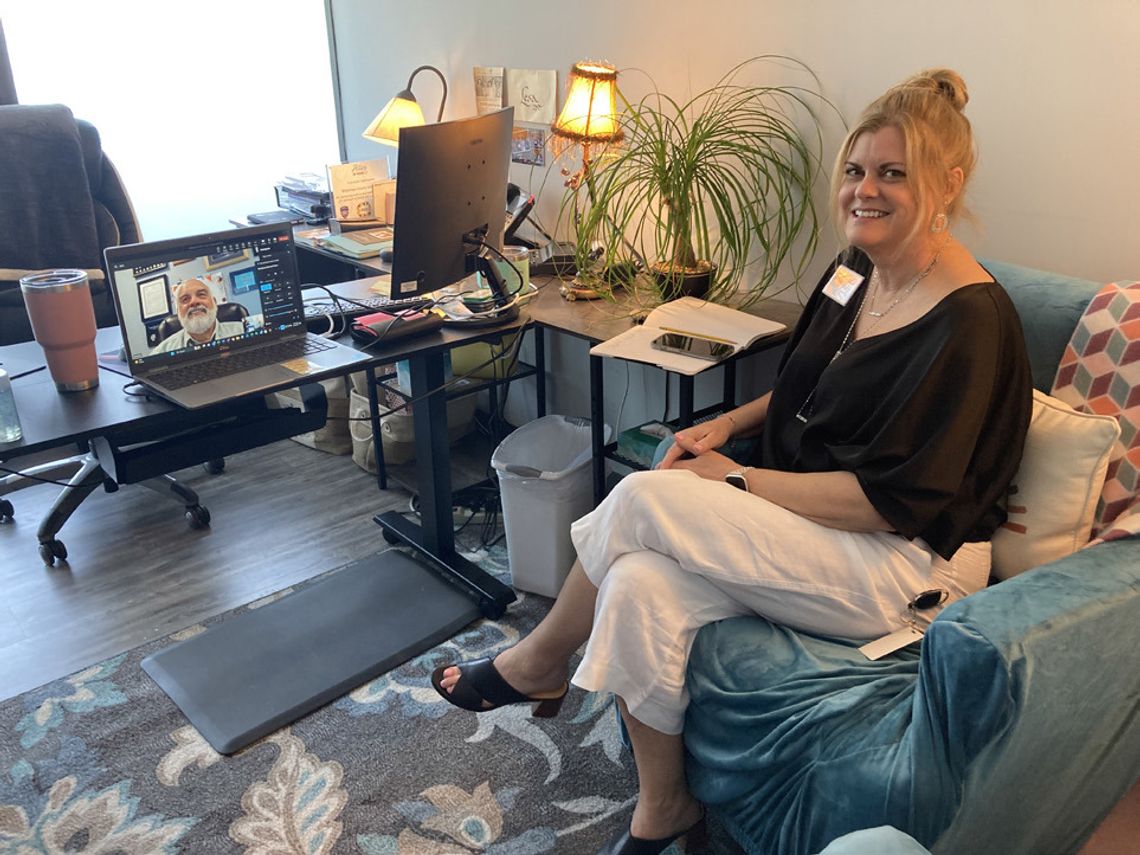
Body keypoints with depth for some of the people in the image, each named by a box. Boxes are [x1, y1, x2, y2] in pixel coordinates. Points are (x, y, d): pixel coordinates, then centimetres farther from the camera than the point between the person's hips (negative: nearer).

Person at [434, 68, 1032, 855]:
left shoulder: (970, 322, -19)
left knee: (642, 500, -21)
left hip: (909, 566, -7)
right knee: (640, 586, -20)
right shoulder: (856, 268, 6)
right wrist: (728, 425, 2)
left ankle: (539, 663, 5)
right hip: (810, 524, 7)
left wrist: (736, 480, -16)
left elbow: (894, 500, -21)